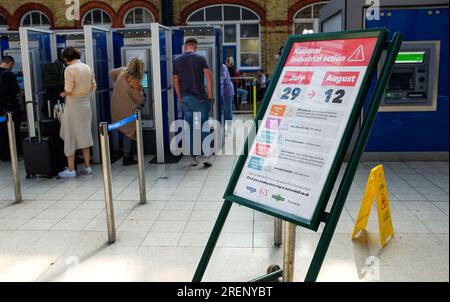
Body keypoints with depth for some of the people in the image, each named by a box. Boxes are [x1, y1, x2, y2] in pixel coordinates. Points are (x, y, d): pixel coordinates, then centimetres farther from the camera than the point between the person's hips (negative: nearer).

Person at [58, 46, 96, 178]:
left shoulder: (69, 69, -14)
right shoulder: (87, 67, 6)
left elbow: (68, 90, -18)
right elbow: (93, 87, 9)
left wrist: (63, 94, 2)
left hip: (73, 105, -6)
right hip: (86, 103, 6)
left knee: (70, 137, 3)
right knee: (84, 135, 14)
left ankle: (71, 169, 8)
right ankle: (87, 166, 19)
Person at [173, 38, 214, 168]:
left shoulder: (177, 61, 7)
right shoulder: (200, 58, -3)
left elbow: (176, 82, 12)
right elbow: (209, 78, -8)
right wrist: (210, 94, 1)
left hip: (185, 99, 3)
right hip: (200, 97, -3)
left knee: (190, 129, 8)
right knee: (204, 127, 4)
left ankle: (193, 158, 12)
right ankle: (207, 156, 0)